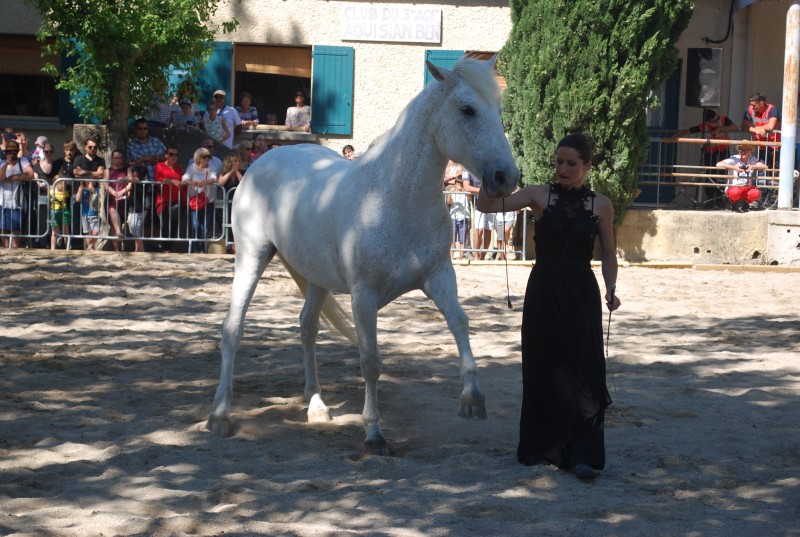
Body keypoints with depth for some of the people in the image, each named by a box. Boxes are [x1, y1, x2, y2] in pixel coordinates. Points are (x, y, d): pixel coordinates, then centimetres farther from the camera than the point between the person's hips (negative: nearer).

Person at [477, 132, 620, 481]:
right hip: (543, 292, 0)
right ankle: (541, 448, 19)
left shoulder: (600, 205, 2)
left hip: (581, 295, 0)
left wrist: (611, 288, -7)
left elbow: (608, 254, 8)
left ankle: (583, 453, 1)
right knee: (542, 370, 5)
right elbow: (487, 205, -9)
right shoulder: (539, 196, 0)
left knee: (583, 371, -4)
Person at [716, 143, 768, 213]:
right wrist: (734, 167, -32)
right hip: (733, 187, -3)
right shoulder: (734, 159, -9)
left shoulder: (752, 160, 1)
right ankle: (734, 204, 0)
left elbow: (764, 167, -11)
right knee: (735, 193, -39)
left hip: (747, 188, 3)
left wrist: (753, 167, -29)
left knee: (756, 193, -30)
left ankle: (745, 203, 6)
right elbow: (719, 164, -21)